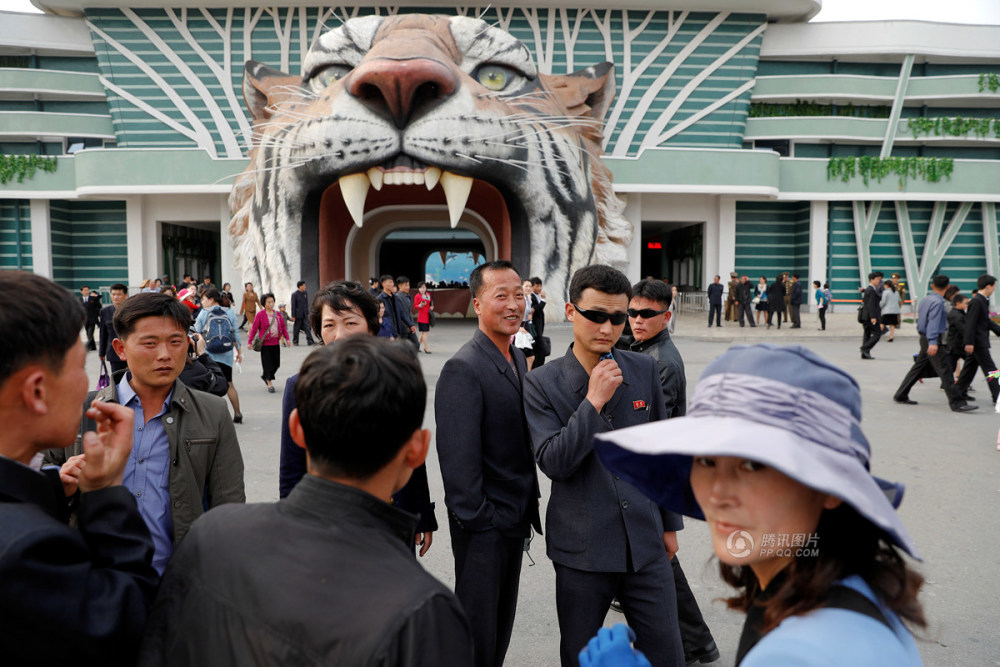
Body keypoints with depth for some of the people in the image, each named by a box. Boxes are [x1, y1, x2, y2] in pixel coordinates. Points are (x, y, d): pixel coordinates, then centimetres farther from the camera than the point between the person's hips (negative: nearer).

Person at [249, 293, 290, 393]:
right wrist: (250, 341, -6)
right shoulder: (260, 314, -6)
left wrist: (287, 339, 5)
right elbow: (254, 328, -4)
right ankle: (269, 383, 10)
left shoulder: (277, 314, 7)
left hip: (275, 343, 5)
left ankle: (265, 376, 33)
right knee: (267, 363, -3)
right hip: (265, 344, -5)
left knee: (276, 364, 7)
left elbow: (283, 326, 11)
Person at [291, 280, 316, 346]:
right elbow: (293, 306, -9)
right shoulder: (294, 294, -9)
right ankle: (295, 341, 19)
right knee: (296, 328, 6)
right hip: (298, 315, -4)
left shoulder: (305, 293, 7)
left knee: (307, 327, -5)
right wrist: (293, 316, -11)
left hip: (305, 314, 4)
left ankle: (310, 341, -10)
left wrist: (307, 313, 15)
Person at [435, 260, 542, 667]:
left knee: (502, 622, 22)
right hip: (483, 526, -8)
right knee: (479, 632, 9)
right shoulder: (463, 369, -21)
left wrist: (530, 502, 12)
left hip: (516, 517, 8)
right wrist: (476, 518, -18)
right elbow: (458, 457, -22)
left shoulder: (517, 357, 7)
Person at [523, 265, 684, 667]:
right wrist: (594, 401, -21)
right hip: (582, 547, -2)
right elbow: (553, 463, -15)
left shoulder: (645, 370, 2)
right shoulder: (542, 383, -8)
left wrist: (669, 523, 15)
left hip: (645, 541, 3)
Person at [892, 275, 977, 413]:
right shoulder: (938, 302, -14)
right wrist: (933, 342, -28)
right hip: (932, 340, -9)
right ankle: (957, 403, -7)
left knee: (918, 368, 15)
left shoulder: (925, 299, 11)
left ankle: (900, 395, 19)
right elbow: (934, 322, -22)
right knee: (944, 371, -8)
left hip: (924, 338, 9)